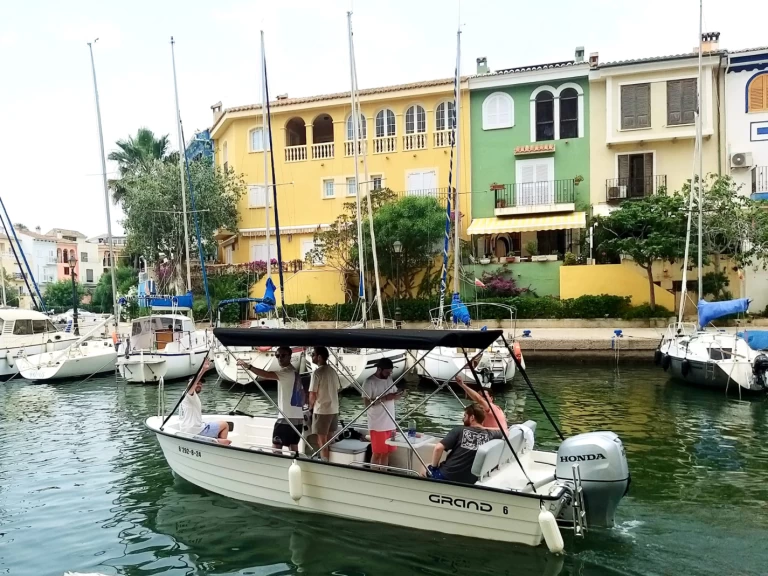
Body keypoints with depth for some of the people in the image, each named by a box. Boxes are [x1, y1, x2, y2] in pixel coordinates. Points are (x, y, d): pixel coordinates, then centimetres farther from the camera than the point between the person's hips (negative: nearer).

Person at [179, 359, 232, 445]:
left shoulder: (194, 398, 19)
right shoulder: (188, 394, -11)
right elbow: (192, 382, -35)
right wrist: (203, 370, -48)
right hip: (196, 431, -10)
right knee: (225, 424, -1)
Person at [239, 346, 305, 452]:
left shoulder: (286, 371, -12)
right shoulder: (294, 372, 18)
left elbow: (267, 375, -28)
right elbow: (301, 393, 23)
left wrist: (248, 366, -32)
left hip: (286, 418, -9)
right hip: (298, 418, 9)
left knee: (276, 447, -4)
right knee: (293, 448, 11)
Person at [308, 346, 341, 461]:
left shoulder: (317, 372, -14)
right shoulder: (333, 371, 8)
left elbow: (312, 394, -13)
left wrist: (310, 407, 4)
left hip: (321, 410, -7)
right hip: (334, 409, 7)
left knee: (322, 442, 2)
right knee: (328, 441, 16)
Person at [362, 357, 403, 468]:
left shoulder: (389, 379, 9)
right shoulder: (370, 382, -13)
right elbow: (366, 402, -18)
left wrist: (397, 395, -8)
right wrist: (385, 398, -23)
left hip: (390, 423, 7)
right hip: (377, 425, -7)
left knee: (386, 452, 13)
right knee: (377, 453, -1)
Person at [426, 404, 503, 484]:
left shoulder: (459, 430, -9)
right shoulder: (489, 434, -2)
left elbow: (438, 448, -16)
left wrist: (434, 466, -1)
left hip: (447, 476, -4)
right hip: (469, 482, 4)